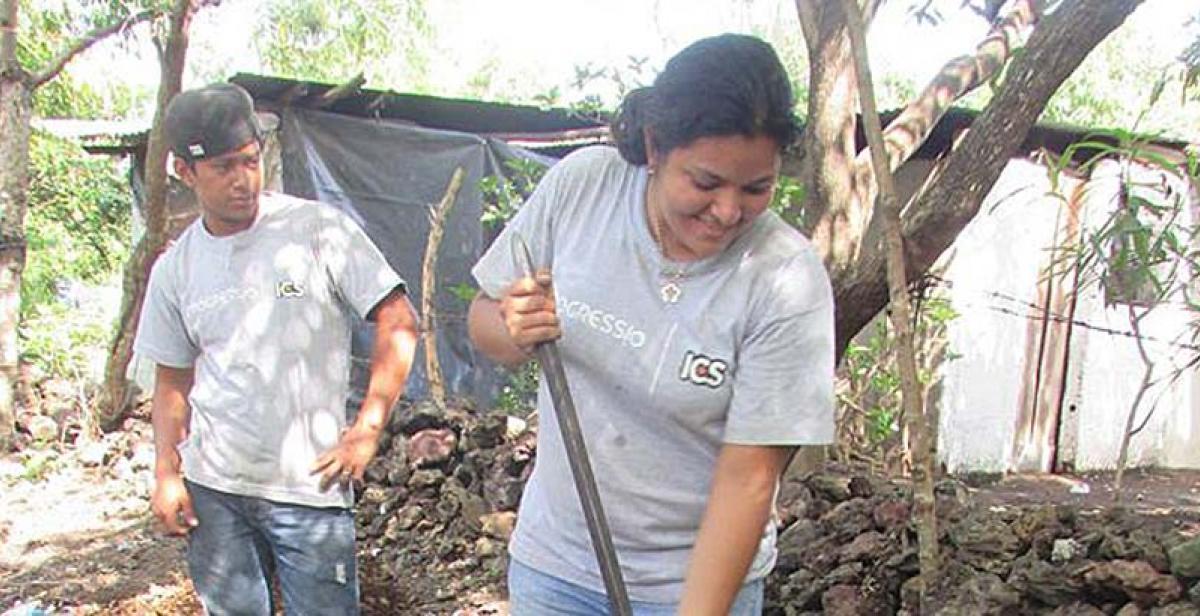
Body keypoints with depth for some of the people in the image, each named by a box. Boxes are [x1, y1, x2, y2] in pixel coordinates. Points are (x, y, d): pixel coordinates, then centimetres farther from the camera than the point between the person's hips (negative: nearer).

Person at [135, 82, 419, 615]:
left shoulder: (319, 228, -7)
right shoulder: (175, 269, 6)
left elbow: (398, 322, -7)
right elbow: (173, 381, 15)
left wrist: (367, 429, -12)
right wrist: (166, 473, 4)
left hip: (310, 488, -4)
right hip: (210, 489, 4)